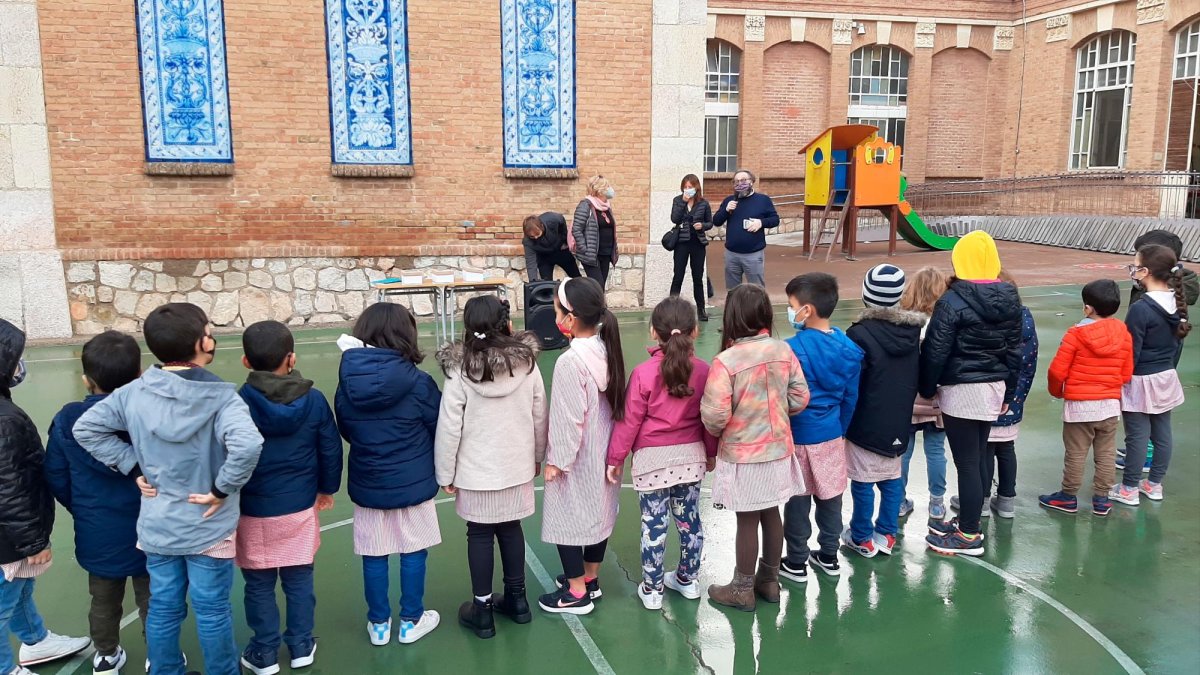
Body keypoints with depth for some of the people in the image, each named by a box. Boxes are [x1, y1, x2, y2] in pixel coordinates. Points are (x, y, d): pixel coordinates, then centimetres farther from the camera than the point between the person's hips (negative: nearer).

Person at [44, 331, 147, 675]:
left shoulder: (67, 420, -12)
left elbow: (56, 480, -1)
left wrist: (83, 512, 15)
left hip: (96, 535, 3)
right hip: (147, 531, -3)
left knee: (104, 601, 23)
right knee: (153, 600, 15)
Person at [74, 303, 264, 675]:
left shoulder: (133, 393, -6)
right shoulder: (221, 397, -21)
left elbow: (86, 428, 1)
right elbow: (247, 445, -37)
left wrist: (133, 467, 1)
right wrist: (223, 488, -21)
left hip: (157, 525, 4)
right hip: (209, 527, -4)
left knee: (163, 609, 19)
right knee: (212, 611, 11)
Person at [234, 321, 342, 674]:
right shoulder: (314, 400, -8)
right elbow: (331, 449, 0)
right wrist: (327, 488, 15)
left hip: (252, 512, -1)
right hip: (300, 508, 2)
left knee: (259, 585, 13)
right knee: (299, 581, 15)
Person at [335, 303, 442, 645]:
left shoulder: (347, 384, -7)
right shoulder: (418, 383, -16)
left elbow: (345, 432, 6)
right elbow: (441, 429, -6)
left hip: (366, 486, 3)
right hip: (412, 484, -3)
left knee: (373, 556, 14)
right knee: (413, 552, 13)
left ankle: (378, 624, 28)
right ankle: (411, 621, 26)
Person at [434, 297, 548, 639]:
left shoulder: (460, 371, -16)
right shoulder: (527, 364, -7)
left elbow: (449, 427, -13)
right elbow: (539, 417, 2)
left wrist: (446, 473, -2)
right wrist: (537, 457, 17)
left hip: (476, 472, -3)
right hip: (517, 466, 3)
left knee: (479, 535, 10)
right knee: (511, 528, 18)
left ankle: (482, 610, 20)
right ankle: (516, 598, 31)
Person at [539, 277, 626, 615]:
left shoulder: (570, 362, -25)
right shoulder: (608, 350, -2)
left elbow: (568, 418, -22)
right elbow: (615, 403, 5)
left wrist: (556, 460, -11)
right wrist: (614, 451, 15)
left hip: (576, 458, -8)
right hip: (603, 453, 8)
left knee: (567, 519, 6)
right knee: (598, 512, 19)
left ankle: (577, 593, 17)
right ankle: (590, 578, 35)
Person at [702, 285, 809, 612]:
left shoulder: (726, 361, -22)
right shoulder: (784, 351, -6)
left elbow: (715, 415, -22)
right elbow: (800, 398, 0)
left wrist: (715, 432, 1)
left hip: (742, 455, -5)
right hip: (777, 449, 5)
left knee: (748, 520, 8)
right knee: (771, 513, 19)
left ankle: (743, 588, 24)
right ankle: (769, 580, 36)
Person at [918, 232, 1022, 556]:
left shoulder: (954, 301, -17)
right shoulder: (1010, 299, 5)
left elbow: (935, 351, -13)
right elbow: (1014, 350, 12)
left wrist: (926, 388, 0)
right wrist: (1008, 393, 20)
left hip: (961, 391, -7)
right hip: (994, 387, 7)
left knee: (966, 463, 1)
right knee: (978, 459, 17)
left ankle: (969, 535, 10)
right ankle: (968, 521, 30)